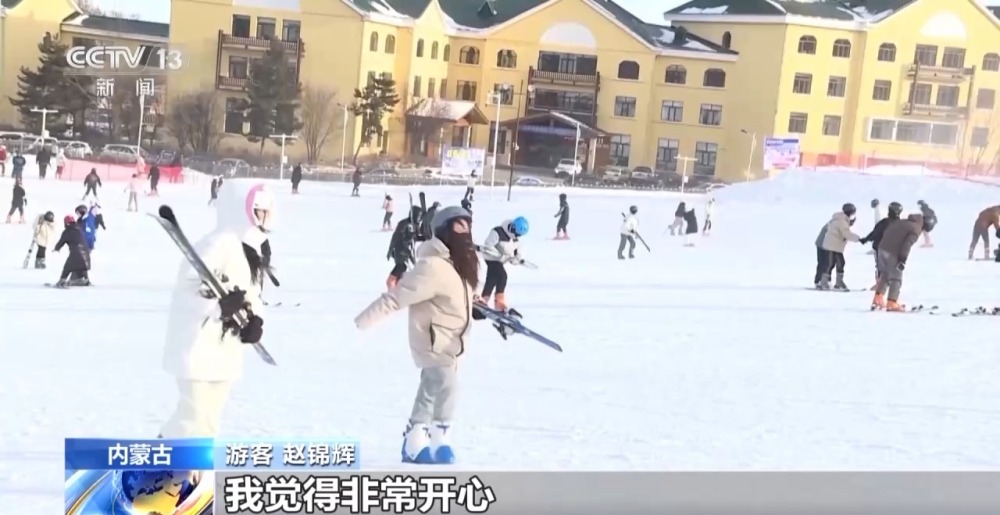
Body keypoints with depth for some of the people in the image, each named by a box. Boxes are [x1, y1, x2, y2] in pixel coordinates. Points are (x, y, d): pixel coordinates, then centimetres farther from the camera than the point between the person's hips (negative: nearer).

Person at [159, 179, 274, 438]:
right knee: (196, 418, -9)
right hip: (198, 347, -10)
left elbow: (251, 294, 19)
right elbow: (188, 287, -24)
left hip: (224, 349, 10)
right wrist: (220, 302, -38)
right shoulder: (219, 244, -17)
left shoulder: (252, 253, 15)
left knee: (207, 418, 18)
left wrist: (255, 320, -1)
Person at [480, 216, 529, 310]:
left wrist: (517, 258, -13)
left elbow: (517, 249, 7)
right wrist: (501, 255, -29)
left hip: (500, 260, 8)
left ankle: (484, 300, 31)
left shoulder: (516, 236, -6)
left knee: (492, 279, 17)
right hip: (492, 258, -8)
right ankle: (499, 303, -11)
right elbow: (488, 247, -29)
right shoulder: (497, 232, -31)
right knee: (502, 276, -19)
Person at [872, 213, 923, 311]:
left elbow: (886, 232, 20)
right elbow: (907, 244, -17)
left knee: (885, 274, 20)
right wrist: (903, 260, -16)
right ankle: (892, 304, -2)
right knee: (896, 278, 2)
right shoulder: (916, 230, -4)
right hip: (893, 253, -8)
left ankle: (878, 300, 19)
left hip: (882, 248, 8)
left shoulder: (903, 222, 19)